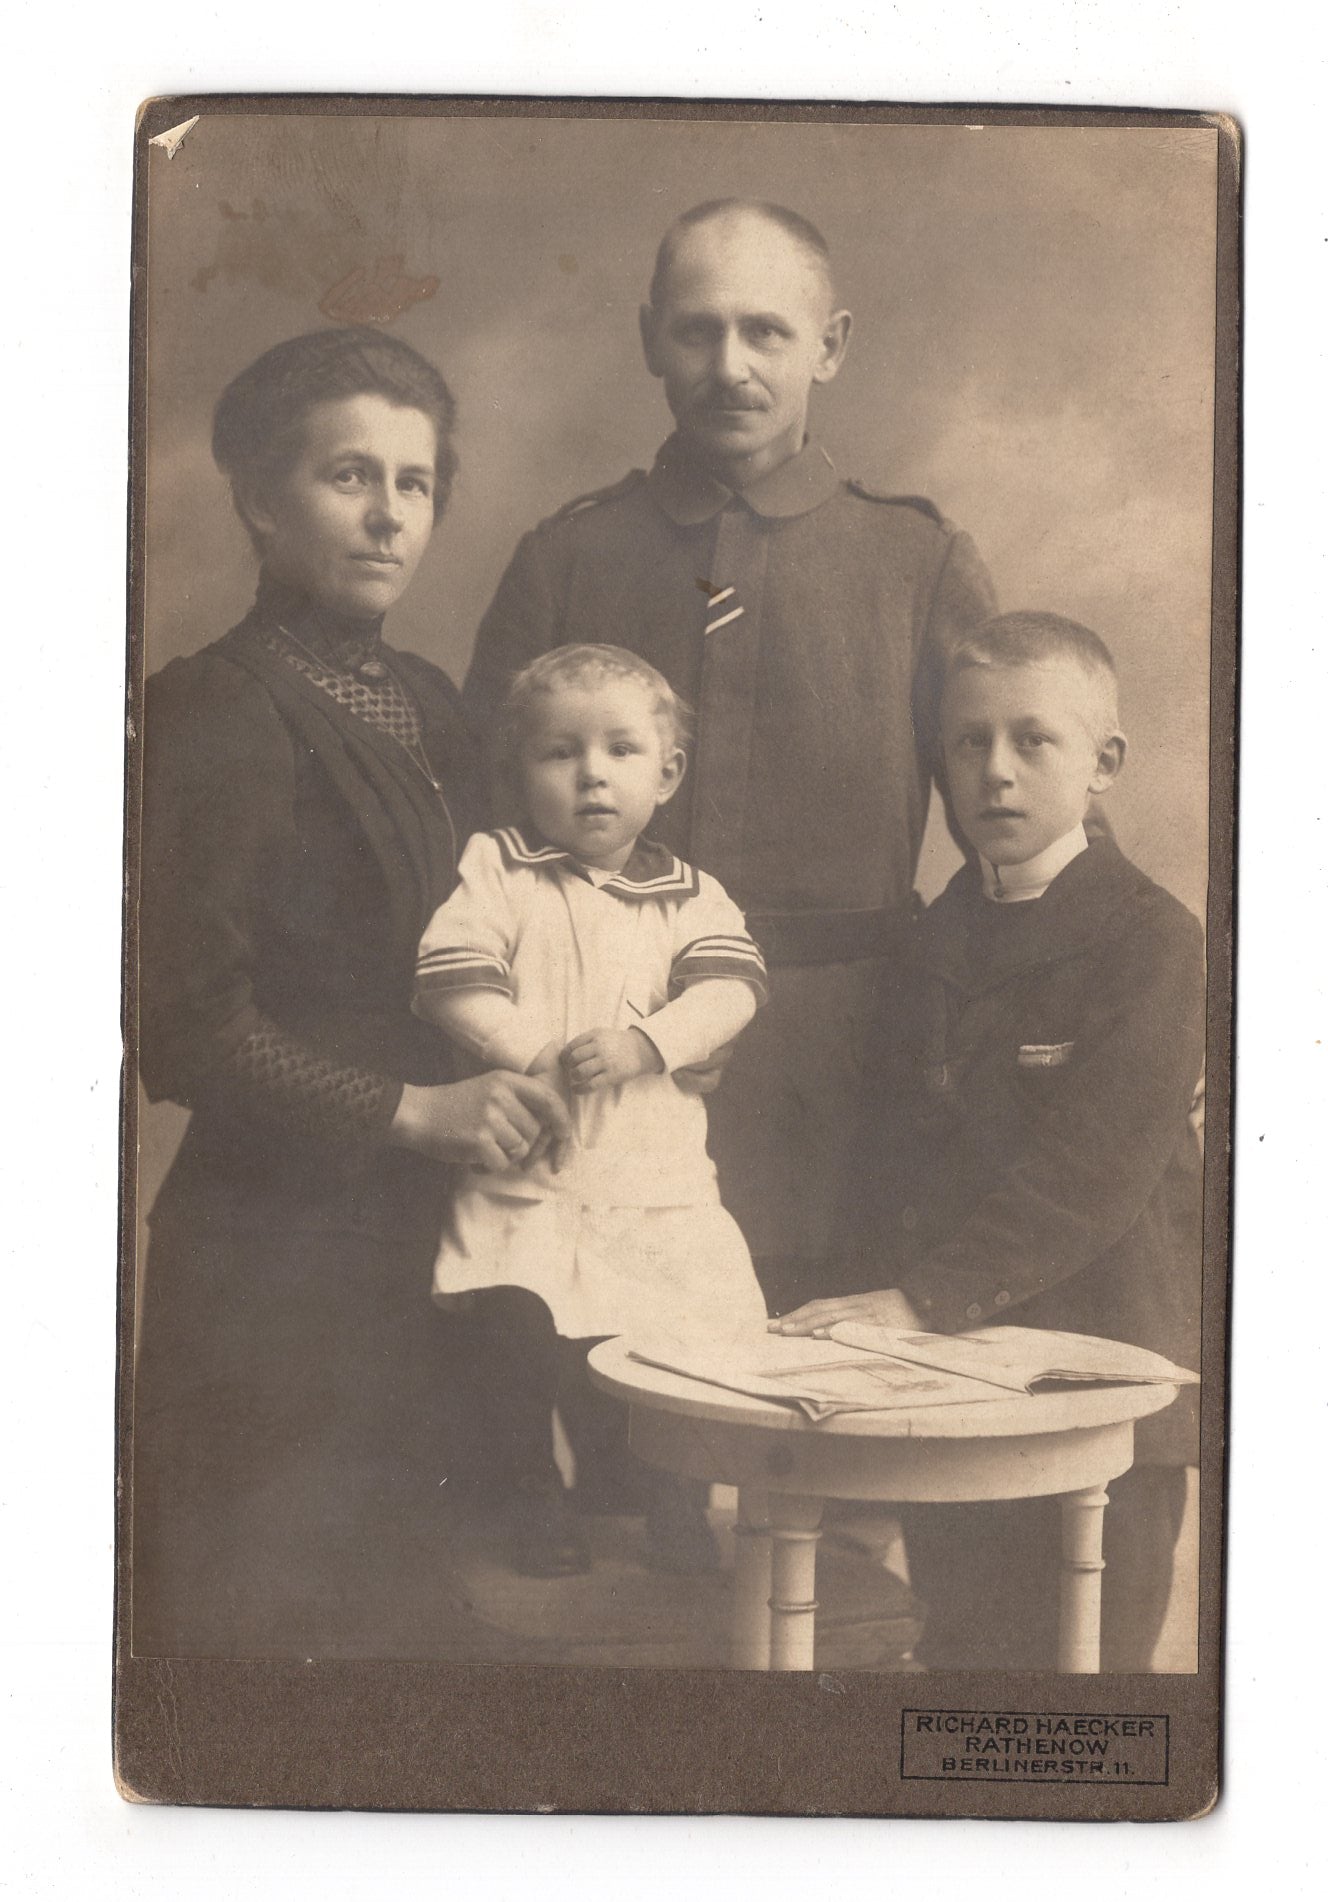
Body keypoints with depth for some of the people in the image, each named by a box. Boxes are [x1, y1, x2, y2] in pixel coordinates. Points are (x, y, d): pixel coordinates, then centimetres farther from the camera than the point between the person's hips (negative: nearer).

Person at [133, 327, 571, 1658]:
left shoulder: (424, 703, 13)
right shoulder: (215, 716, -12)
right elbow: (181, 1023, -16)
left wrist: (520, 1086, 3)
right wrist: (410, 1110, -19)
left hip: (422, 1253, 8)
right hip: (281, 1262, -7)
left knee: (409, 1609, 16)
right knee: (271, 1621, 4)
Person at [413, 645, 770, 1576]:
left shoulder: (691, 894, 11)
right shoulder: (496, 870, 3)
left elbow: (732, 984, -3)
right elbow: (455, 979, -8)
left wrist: (646, 1042, -19)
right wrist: (540, 1054, -17)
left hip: (661, 1173, 2)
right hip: (529, 1180, -2)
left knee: (699, 1330, -3)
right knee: (527, 1335, -6)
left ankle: (677, 1493, 24)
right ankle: (538, 1493, 22)